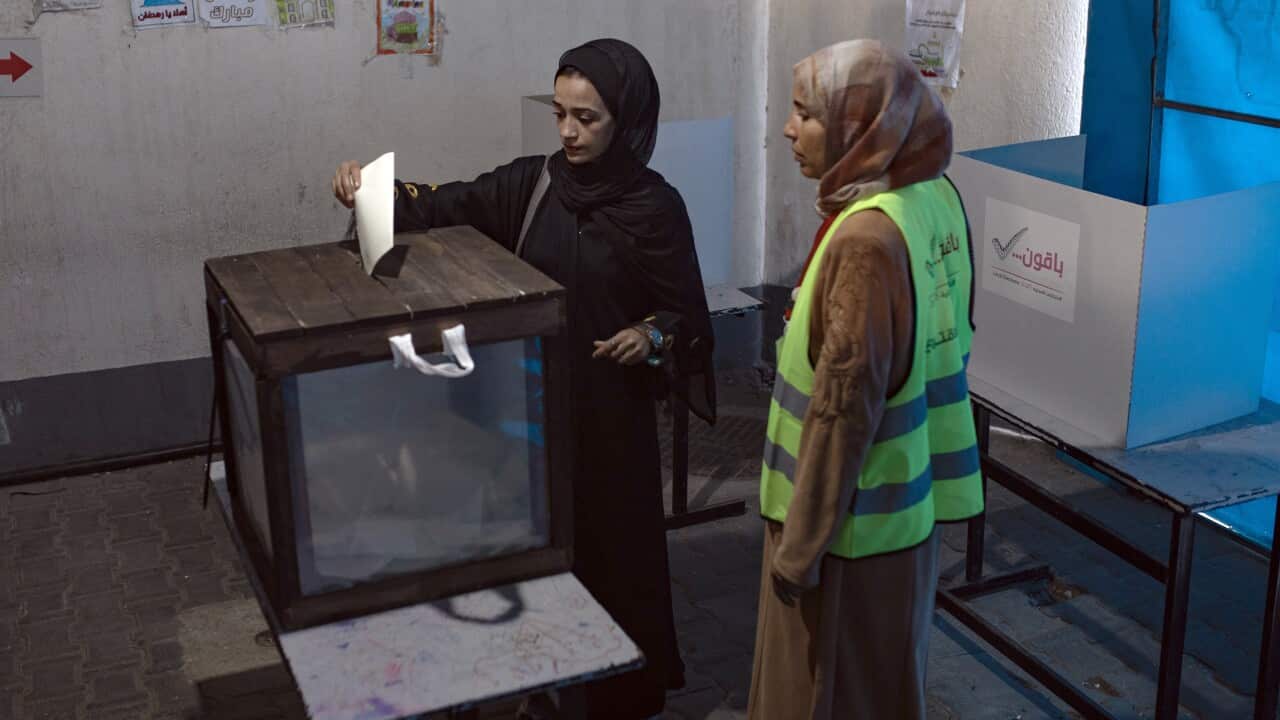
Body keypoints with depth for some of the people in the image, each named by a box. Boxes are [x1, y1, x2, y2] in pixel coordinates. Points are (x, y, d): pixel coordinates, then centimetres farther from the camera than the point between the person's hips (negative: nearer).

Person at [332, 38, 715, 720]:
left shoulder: (655, 206, -10)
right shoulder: (530, 183, 0)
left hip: (610, 409, -4)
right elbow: (446, 208, -5)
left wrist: (652, 335, -26)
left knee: (613, 551, 8)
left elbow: (687, 312, -5)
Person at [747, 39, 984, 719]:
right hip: (907, 496, 9)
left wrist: (800, 544, -16)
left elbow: (843, 410, -25)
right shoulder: (936, 195, 0)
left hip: (850, 518, -8)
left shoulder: (866, 238, -27)